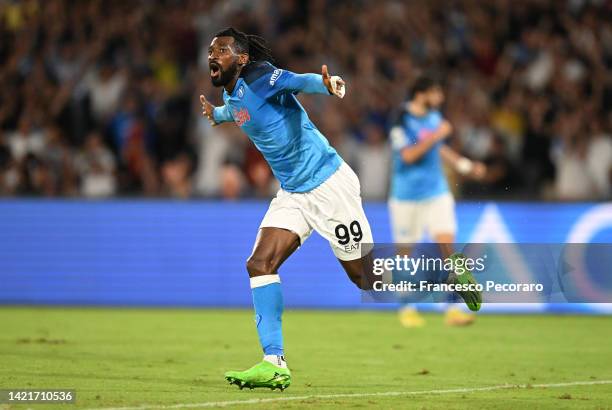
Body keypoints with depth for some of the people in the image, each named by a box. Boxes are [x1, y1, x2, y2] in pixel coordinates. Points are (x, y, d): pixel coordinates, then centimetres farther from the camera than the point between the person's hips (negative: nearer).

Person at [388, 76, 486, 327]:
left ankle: (452, 309, -8)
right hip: (407, 196, -5)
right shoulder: (402, 120, -13)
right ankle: (407, 309, 22)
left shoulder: (434, 116, 8)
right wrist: (436, 136, -22)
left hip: (437, 192, 5)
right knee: (405, 251, 6)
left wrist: (464, 166, 23)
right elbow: (408, 155, -22)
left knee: (447, 245, -9)